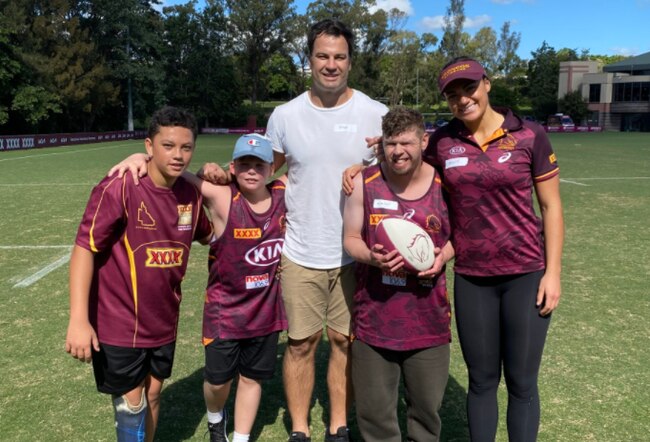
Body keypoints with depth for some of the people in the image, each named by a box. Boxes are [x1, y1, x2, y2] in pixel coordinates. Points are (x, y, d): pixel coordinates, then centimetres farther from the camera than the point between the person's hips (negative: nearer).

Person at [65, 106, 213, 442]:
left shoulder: (190, 194, -3)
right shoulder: (119, 188, -21)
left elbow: (207, 235, 17)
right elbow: (85, 248, -21)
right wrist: (79, 319, -25)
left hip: (163, 322, 5)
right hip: (118, 323, -5)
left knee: (153, 393, 20)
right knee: (131, 404, 8)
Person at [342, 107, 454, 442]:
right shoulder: (364, 183, -5)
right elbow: (350, 238, 0)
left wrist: (442, 256, -12)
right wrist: (371, 256, -21)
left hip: (428, 319, 1)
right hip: (374, 317, 0)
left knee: (426, 405, 17)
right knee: (374, 408, 13)